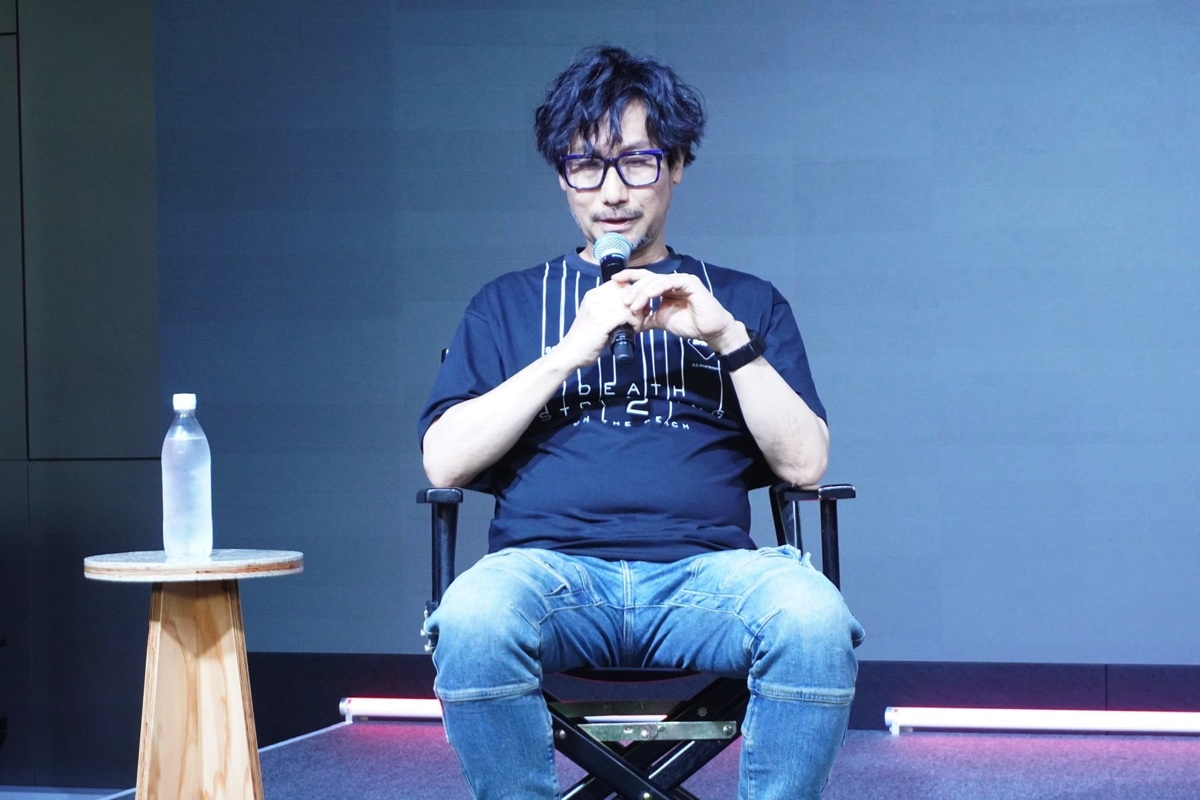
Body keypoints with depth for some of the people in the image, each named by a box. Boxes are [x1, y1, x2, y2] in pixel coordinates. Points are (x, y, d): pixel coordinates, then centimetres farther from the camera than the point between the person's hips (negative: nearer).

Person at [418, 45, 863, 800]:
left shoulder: (744, 301, 22)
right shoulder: (509, 303, 22)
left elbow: (806, 462, 10)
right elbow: (444, 461, 7)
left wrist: (729, 338, -3)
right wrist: (571, 351, -2)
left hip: (704, 568, 0)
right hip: (551, 561, 0)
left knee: (815, 619, -34)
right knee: (473, 620, -36)